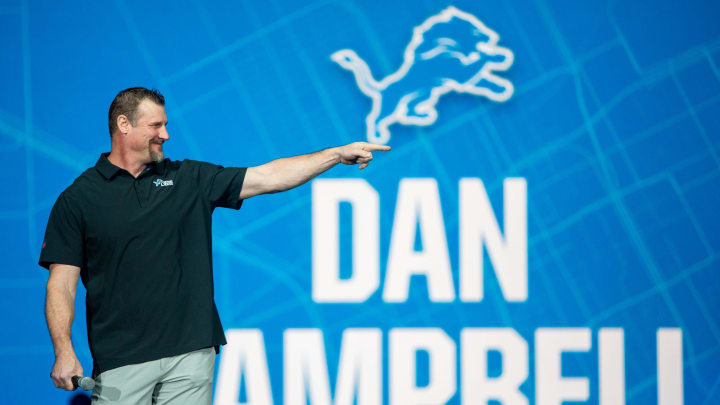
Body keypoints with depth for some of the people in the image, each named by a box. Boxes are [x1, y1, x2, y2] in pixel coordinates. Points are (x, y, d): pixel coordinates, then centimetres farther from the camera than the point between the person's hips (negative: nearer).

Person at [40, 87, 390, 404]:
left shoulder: (188, 179, 12)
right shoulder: (78, 198, 2)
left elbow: (266, 177, 11)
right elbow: (62, 282, -2)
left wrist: (338, 154, 5)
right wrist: (64, 352, -14)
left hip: (191, 351, 3)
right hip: (121, 361, -3)